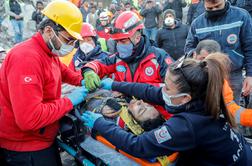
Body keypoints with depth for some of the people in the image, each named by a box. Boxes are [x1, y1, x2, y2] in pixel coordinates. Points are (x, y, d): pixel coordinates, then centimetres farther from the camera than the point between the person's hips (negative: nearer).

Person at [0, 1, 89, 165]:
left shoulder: (49, 52, 2)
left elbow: (62, 71, 23)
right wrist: (70, 101, -25)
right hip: (24, 147, -9)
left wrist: (82, 80, 3)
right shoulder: (27, 57, -29)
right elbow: (29, 118, -35)